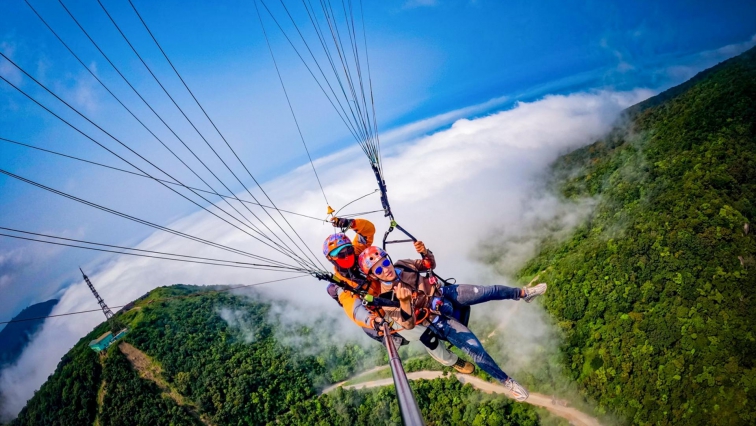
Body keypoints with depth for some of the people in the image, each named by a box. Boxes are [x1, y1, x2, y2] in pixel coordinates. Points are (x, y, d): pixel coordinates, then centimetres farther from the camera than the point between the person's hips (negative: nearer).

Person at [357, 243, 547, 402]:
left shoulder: (402, 265, -7)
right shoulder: (385, 298, -21)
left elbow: (429, 265, 7)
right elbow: (408, 324, -24)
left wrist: (424, 252, -15)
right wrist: (404, 302, -44)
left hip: (445, 293, 5)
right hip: (438, 320, -4)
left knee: (491, 291, 2)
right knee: (476, 350, -12)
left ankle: (523, 293, 31)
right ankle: (507, 381, 11)